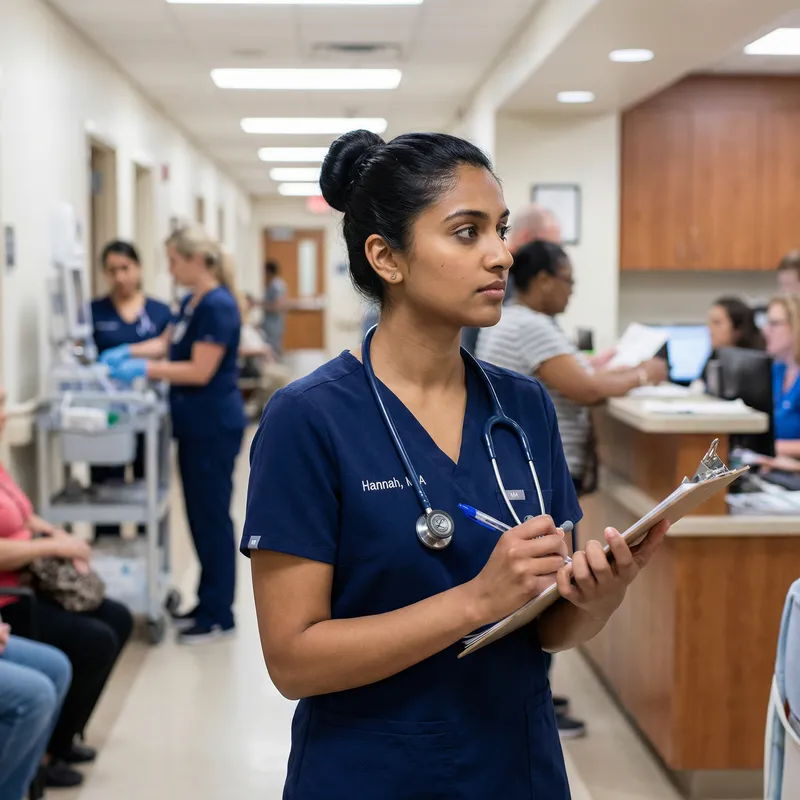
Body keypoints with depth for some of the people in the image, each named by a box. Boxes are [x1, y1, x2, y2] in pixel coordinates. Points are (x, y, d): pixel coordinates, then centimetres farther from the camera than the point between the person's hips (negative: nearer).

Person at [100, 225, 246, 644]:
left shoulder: (218, 305, -19)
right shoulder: (192, 301, 11)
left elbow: (200, 371, -22)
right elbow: (166, 343, 20)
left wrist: (144, 370, -19)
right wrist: (126, 352, 5)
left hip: (214, 426, -9)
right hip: (195, 425, 9)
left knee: (213, 516, -1)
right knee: (201, 515, 14)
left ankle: (219, 616, 8)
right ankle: (209, 603, 23)